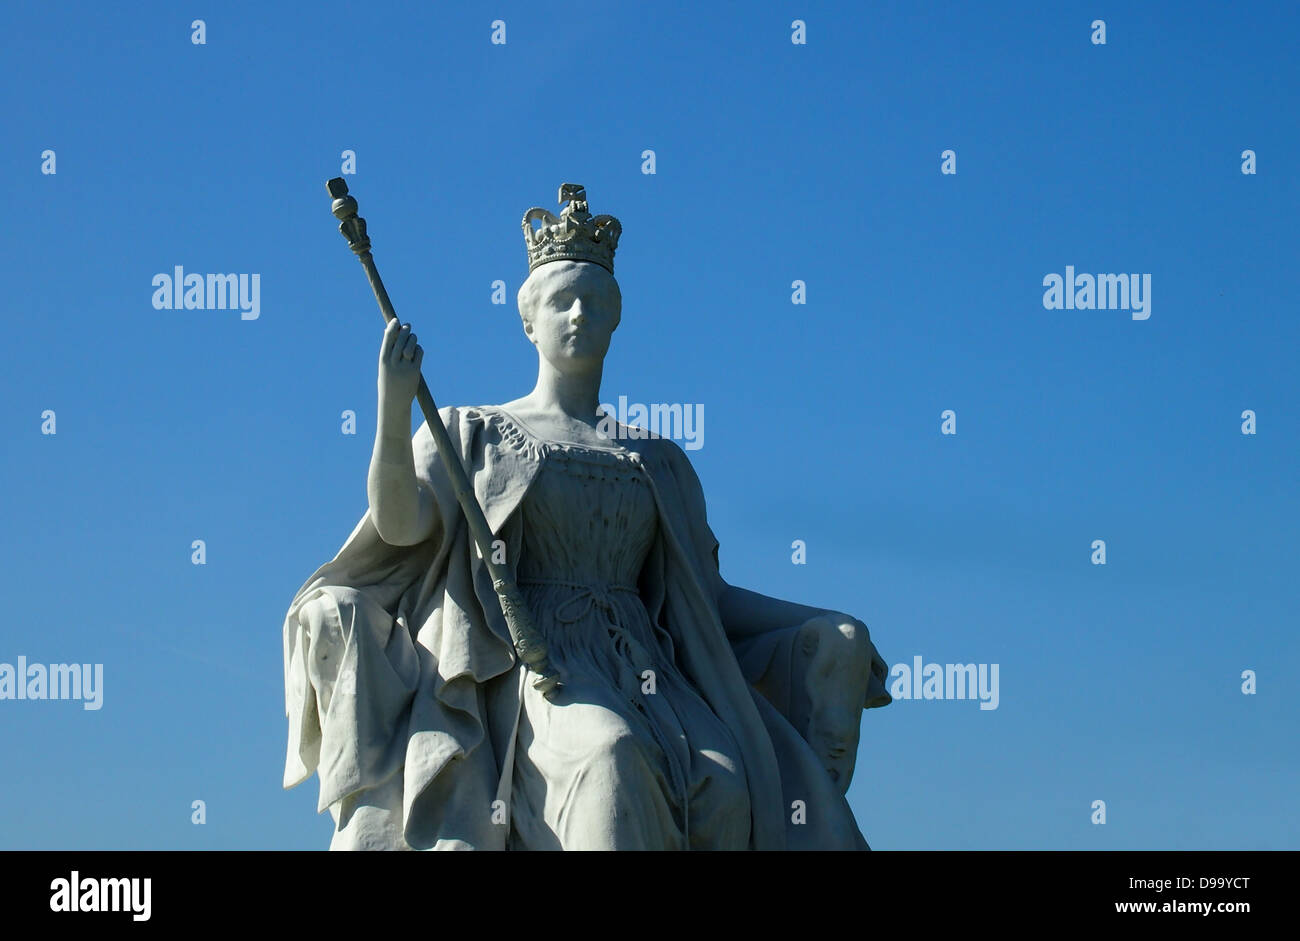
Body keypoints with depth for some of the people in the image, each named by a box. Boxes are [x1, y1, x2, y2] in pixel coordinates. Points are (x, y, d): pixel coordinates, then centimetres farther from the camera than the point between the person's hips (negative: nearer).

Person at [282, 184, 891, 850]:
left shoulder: (658, 462, 25)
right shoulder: (471, 434, 17)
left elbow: (701, 592, 25)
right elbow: (401, 523, -1)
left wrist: (828, 631, 13)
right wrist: (395, 405, -17)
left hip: (644, 667, 3)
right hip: (527, 664, -3)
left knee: (723, 785, -30)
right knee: (613, 760, -38)